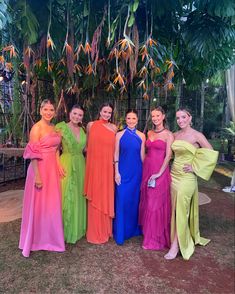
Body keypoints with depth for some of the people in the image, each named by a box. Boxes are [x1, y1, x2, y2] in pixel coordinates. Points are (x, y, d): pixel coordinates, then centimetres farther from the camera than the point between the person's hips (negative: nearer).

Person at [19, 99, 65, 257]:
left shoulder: (54, 127, 10)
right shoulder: (37, 128, -12)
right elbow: (33, 154, -17)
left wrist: (58, 165, 7)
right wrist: (37, 175, -20)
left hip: (53, 169, 7)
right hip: (40, 168, -7)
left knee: (52, 204, 17)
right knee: (38, 204, 7)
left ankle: (50, 236, 37)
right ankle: (35, 238, 27)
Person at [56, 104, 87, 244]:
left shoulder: (82, 129, 9)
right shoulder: (61, 126, -7)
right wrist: (59, 164, -13)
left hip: (80, 165, 5)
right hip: (66, 165, -5)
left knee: (78, 196, 13)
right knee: (67, 197, 2)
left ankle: (78, 228, 30)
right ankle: (65, 230, 19)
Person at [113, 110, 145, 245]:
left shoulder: (141, 136, 4)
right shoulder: (119, 134, 1)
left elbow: (142, 155, 5)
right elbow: (116, 154, 0)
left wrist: (144, 172, 4)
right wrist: (117, 172, -6)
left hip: (137, 172, 2)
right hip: (123, 171, -1)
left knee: (135, 200, 11)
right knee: (122, 201, 2)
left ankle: (134, 229, 30)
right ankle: (120, 233, 17)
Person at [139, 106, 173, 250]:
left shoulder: (168, 134, -5)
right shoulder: (150, 133, 12)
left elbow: (168, 155, -12)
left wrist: (159, 173, -17)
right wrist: (146, 170, 10)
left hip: (160, 172, -6)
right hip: (147, 169, 6)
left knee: (156, 204, 0)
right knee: (147, 201, 13)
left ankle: (154, 239, 16)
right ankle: (147, 231, 32)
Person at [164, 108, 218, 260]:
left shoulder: (196, 135, -8)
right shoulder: (175, 135, 8)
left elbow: (211, 154, -9)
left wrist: (194, 167, -10)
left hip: (186, 177, -6)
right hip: (173, 174, 6)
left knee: (181, 209, -3)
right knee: (174, 208, 12)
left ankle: (176, 245, 7)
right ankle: (177, 235, 30)